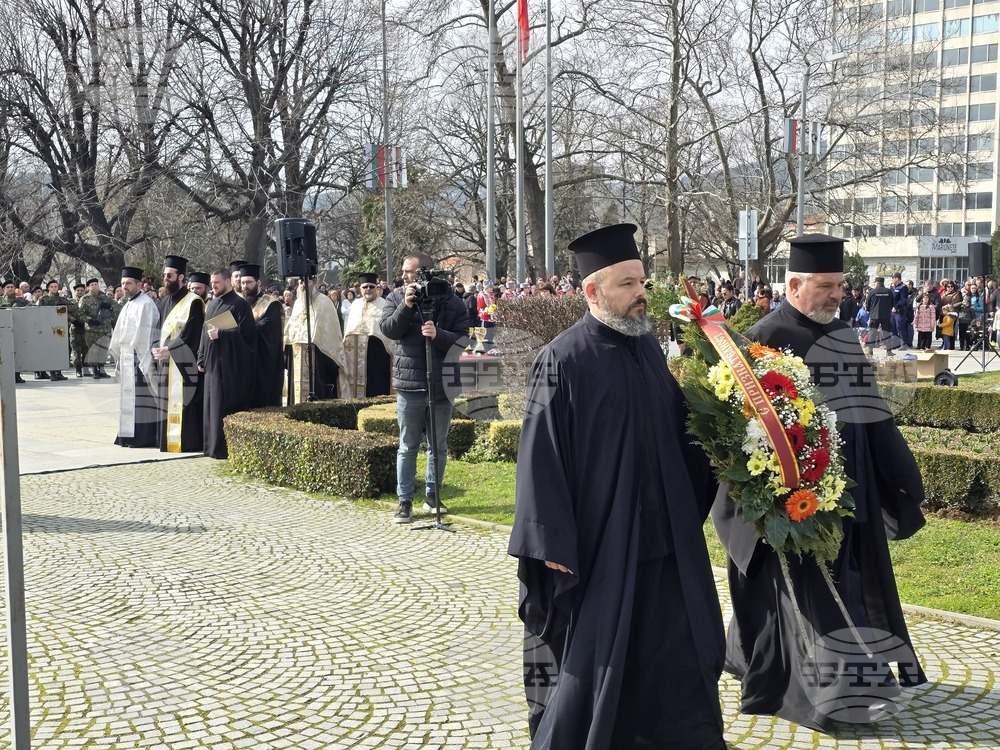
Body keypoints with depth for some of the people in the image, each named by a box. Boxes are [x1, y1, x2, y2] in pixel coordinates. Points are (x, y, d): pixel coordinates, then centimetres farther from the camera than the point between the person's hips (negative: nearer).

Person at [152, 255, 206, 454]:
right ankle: (168, 440, 13)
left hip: (184, 363, -8)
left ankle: (188, 442, -6)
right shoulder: (164, 303, 17)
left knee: (184, 403, -9)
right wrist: (158, 349, -2)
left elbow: (191, 335, -15)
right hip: (165, 363, 8)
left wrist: (168, 350, -15)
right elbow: (159, 331, 18)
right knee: (167, 402, 8)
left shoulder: (193, 302, -8)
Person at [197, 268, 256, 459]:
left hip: (230, 365, -8)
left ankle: (224, 448, -4)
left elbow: (245, 332, -16)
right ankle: (213, 446, 15)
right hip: (212, 363, 8)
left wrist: (220, 334, -19)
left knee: (224, 407, -8)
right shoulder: (212, 305, 18)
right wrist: (201, 359, 14)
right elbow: (205, 333, 20)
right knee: (211, 406, 9)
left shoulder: (239, 304, -7)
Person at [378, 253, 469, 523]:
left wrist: (438, 335, -24)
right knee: (408, 446, 6)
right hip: (409, 385, 0)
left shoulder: (452, 302, -2)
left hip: (441, 384, 0)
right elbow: (387, 329, -11)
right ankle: (404, 501, 12)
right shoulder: (396, 298, 3)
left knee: (439, 446, 11)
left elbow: (462, 339, -9)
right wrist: (406, 306, -21)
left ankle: (432, 496, 24)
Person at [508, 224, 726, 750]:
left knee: (675, 656, 13)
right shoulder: (563, 361, -13)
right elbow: (542, 458, -15)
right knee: (590, 661, 6)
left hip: (662, 537, 6)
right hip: (597, 543, -6)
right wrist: (553, 544, -18)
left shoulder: (648, 347, 7)